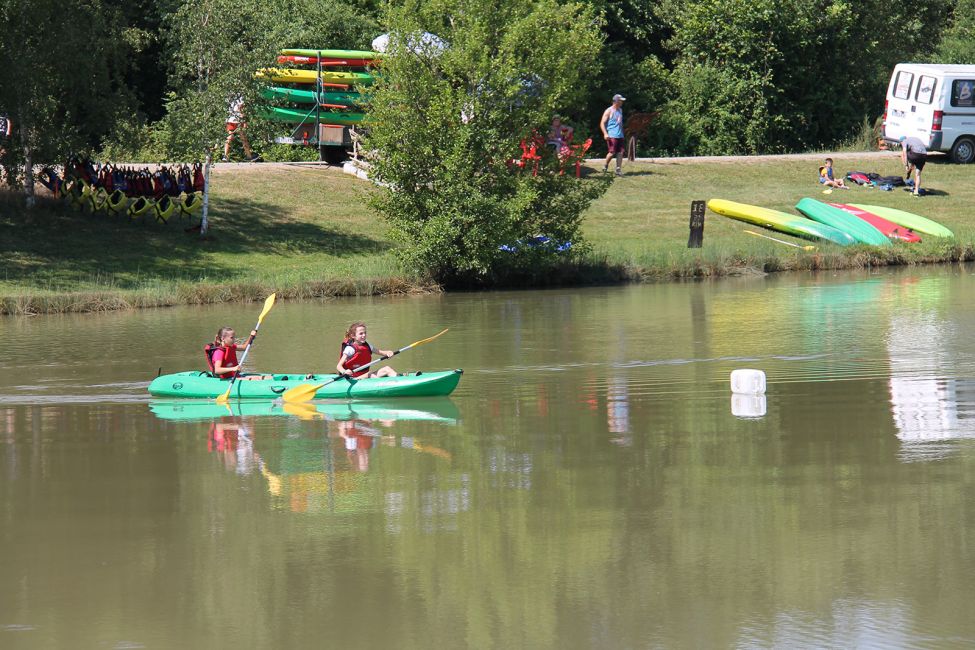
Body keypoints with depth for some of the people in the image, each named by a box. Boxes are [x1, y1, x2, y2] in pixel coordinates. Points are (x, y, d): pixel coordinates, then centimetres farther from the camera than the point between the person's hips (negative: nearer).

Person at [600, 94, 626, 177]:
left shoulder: (620, 110, 16)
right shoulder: (609, 111, -6)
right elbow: (602, 123, -10)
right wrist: (605, 134, -22)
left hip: (620, 135, 7)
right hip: (612, 136, -7)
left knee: (620, 152, 0)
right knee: (612, 152, -9)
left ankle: (618, 169, 3)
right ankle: (605, 166, 13)